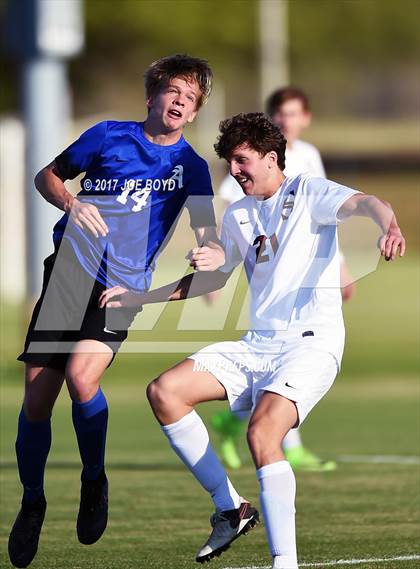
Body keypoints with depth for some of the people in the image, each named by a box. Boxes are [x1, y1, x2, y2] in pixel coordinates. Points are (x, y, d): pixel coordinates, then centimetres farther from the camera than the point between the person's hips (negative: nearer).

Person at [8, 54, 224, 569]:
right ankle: (31, 503, 18)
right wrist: (72, 205, -7)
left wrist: (214, 254, -25)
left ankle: (94, 480, -3)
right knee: (36, 401, -4)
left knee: (81, 377, -27)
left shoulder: (191, 167, 5)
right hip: (69, 270, 1)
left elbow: (209, 236, -1)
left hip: (124, 287, -1)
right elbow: (47, 176, 15)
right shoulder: (109, 136, 5)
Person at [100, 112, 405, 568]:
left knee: (262, 434, -30)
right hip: (257, 345, 7)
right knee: (164, 391, -9)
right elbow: (214, 278, 32)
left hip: (312, 342, -7)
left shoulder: (307, 193, -2)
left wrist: (389, 226, -45)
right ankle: (229, 507, -1)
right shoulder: (238, 215, 18)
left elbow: (360, 203, -22)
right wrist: (137, 297, 31)